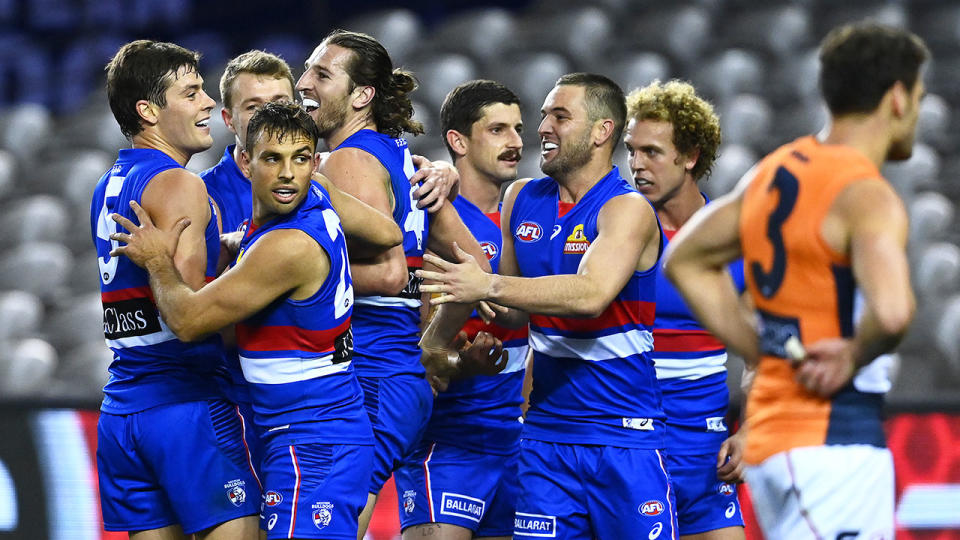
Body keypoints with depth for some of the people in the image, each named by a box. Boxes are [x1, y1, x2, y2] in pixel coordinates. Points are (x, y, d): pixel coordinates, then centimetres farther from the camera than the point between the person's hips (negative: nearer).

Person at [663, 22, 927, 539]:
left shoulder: (775, 172, 11)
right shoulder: (868, 198, -15)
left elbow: (686, 261, 22)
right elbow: (891, 311, -33)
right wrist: (854, 358, -12)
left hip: (770, 427, 9)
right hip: (833, 440, -9)